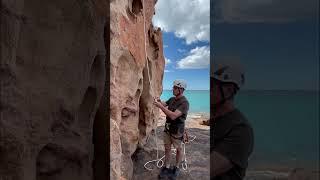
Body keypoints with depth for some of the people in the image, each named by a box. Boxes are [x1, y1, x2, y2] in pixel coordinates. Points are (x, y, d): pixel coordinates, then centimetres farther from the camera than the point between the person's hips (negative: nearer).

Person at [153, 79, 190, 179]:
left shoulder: (184, 103, -25)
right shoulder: (172, 99, -1)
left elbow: (173, 116, -33)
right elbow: (164, 104, 11)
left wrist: (160, 106, -32)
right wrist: (159, 101, -11)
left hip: (177, 131, -6)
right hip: (167, 128, 6)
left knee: (178, 149, 17)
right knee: (167, 148, 16)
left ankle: (176, 168, 38)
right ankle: (166, 167, 33)